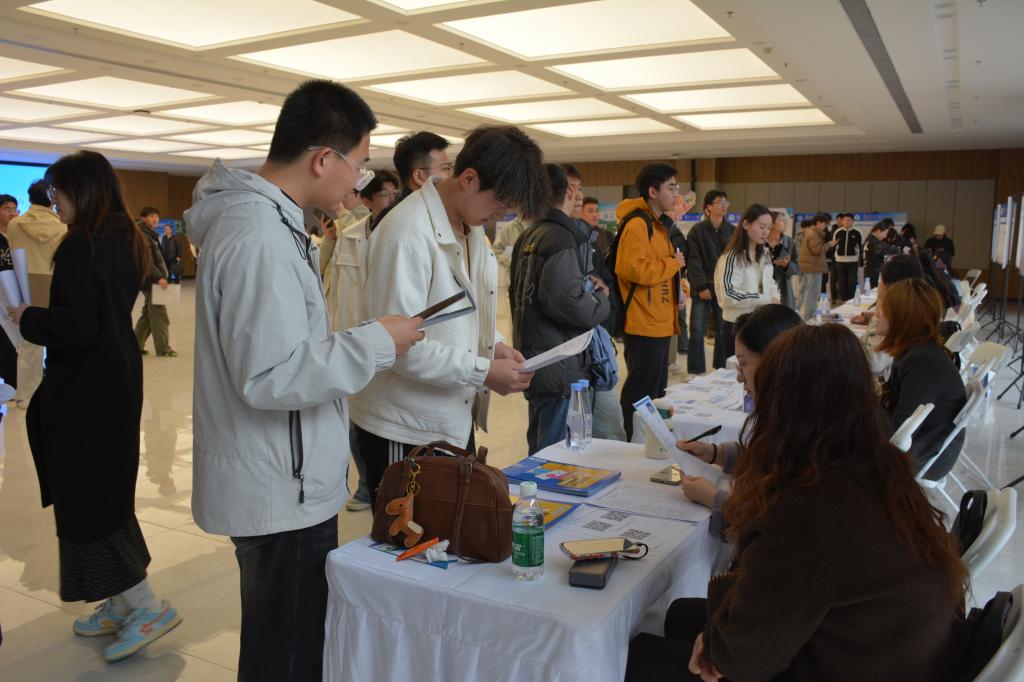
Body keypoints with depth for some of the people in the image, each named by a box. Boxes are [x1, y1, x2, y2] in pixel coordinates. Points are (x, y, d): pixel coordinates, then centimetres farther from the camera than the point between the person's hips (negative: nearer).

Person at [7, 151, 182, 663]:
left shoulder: (79, 246, -19)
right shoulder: (127, 241, 9)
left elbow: (76, 328, -23)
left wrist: (27, 319, -7)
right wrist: (41, 314, 15)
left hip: (84, 392, -9)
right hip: (118, 382, 9)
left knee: (83, 503, 2)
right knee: (108, 496, 16)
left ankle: (147, 606, 7)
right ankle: (121, 604, 27)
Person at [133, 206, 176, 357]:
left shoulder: (151, 235, 19)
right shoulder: (143, 236, -12)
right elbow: (147, 261, -22)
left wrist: (162, 276, 15)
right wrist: (159, 277, -27)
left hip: (154, 281, 10)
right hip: (151, 281, -10)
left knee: (148, 314, 15)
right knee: (159, 315, -6)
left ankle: (137, 344, 22)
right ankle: (163, 349, -2)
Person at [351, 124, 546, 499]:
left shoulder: (471, 229, 8)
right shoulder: (406, 233, -21)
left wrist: (493, 344, 1)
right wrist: (484, 372, -21)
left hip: (456, 421, 9)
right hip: (405, 434, -9)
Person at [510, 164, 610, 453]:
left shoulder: (528, 237, 12)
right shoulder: (561, 238, -17)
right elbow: (568, 303, -27)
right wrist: (601, 299, -6)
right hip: (560, 368, -9)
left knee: (538, 450, 21)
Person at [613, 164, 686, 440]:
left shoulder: (659, 223, 17)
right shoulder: (637, 224, -16)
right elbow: (633, 269, -28)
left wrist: (676, 292, 13)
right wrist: (673, 263, -15)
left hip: (659, 324, 11)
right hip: (643, 326, -11)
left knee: (656, 392, 18)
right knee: (641, 394, -3)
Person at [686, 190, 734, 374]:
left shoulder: (733, 231, 8)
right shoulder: (697, 231, -1)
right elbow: (693, 261, -7)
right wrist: (701, 286, -14)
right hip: (702, 289, -2)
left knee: (723, 332, 7)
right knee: (697, 332, -2)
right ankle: (696, 371, 7)